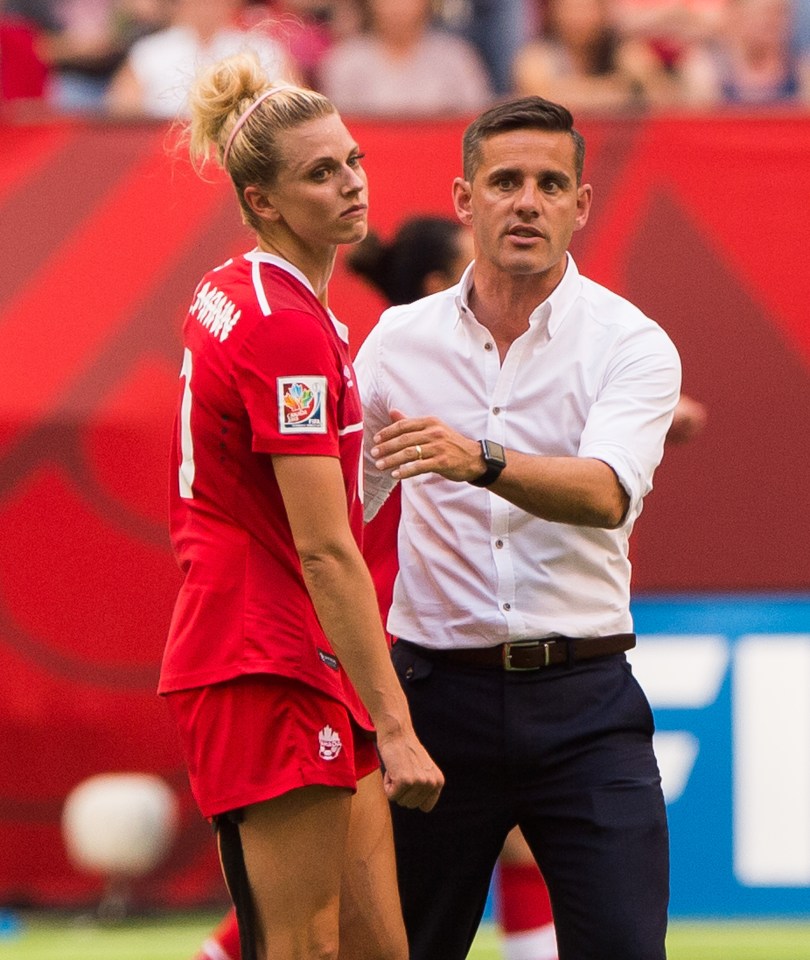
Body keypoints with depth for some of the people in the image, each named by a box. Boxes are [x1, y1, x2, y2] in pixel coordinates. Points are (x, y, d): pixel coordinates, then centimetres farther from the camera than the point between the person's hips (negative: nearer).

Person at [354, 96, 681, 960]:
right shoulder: (399, 340, 6)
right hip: (439, 687, 2)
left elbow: (606, 494, -22)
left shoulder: (632, 344, -3)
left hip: (582, 701, -2)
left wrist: (479, 461, -40)